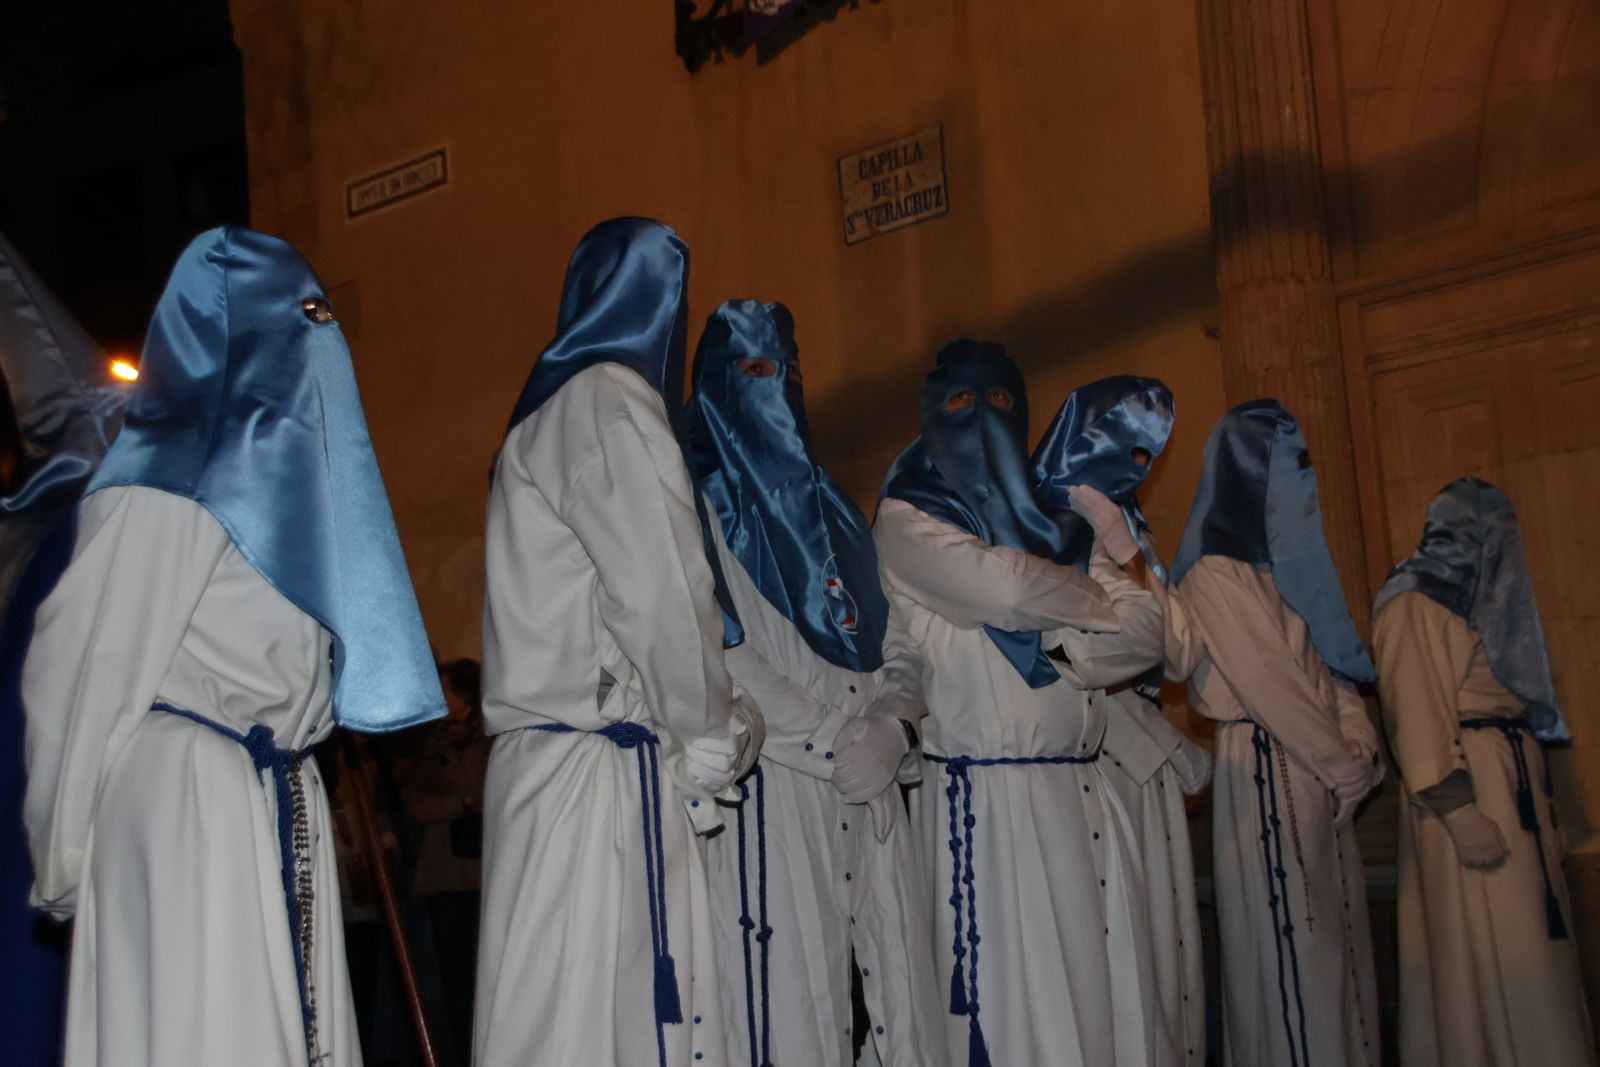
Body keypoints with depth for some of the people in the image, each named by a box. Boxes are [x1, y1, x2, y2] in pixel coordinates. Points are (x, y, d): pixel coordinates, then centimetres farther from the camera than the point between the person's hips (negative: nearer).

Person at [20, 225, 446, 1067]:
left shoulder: (283, 461, 15)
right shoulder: (166, 483, -10)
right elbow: (86, 667, -11)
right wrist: (65, 857, -9)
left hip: (282, 806, 8)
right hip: (185, 800, -8)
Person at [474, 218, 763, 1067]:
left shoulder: (548, 409, 23)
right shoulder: (609, 400, -5)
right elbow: (660, 593, -12)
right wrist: (717, 737, 1)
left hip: (549, 752, 9)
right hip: (604, 763, -9)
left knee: (562, 996, 6)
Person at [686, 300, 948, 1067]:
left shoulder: (830, 509, 22)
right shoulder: (702, 501, 1)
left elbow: (894, 649, 17)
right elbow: (716, 659, -11)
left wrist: (891, 729, -3)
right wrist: (837, 743, -12)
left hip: (868, 796, 6)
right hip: (770, 793, -6)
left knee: (896, 994, 2)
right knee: (789, 1001, -9)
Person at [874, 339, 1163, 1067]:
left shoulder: (1055, 520, 19)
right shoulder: (906, 521, 4)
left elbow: (1145, 631, 8)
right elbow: (1005, 588, -14)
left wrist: (1055, 643, -8)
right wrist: (1093, 599, 4)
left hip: (1079, 793, 5)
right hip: (983, 794, -5)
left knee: (1097, 992, 3)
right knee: (1006, 996, -5)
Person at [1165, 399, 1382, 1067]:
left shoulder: (1287, 562, 17)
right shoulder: (1215, 572, -9)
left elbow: (1330, 663, 12)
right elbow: (1265, 680, -14)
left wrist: (1359, 741, -4)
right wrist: (1346, 766, -9)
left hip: (1322, 771, 8)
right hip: (1265, 768, -8)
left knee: (1337, 935, 9)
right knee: (1289, 936, -5)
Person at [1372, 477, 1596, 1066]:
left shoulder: (1475, 598, 21)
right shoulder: (1413, 605, -6)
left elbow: (1519, 694, 18)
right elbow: (1416, 713, -14)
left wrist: (1539, 802, 11)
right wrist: (1459, 813, -22)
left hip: (1514, 779, 9)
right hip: (1468, 790, -9)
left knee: (1529, 945, 7)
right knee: (1487, 948, -8)